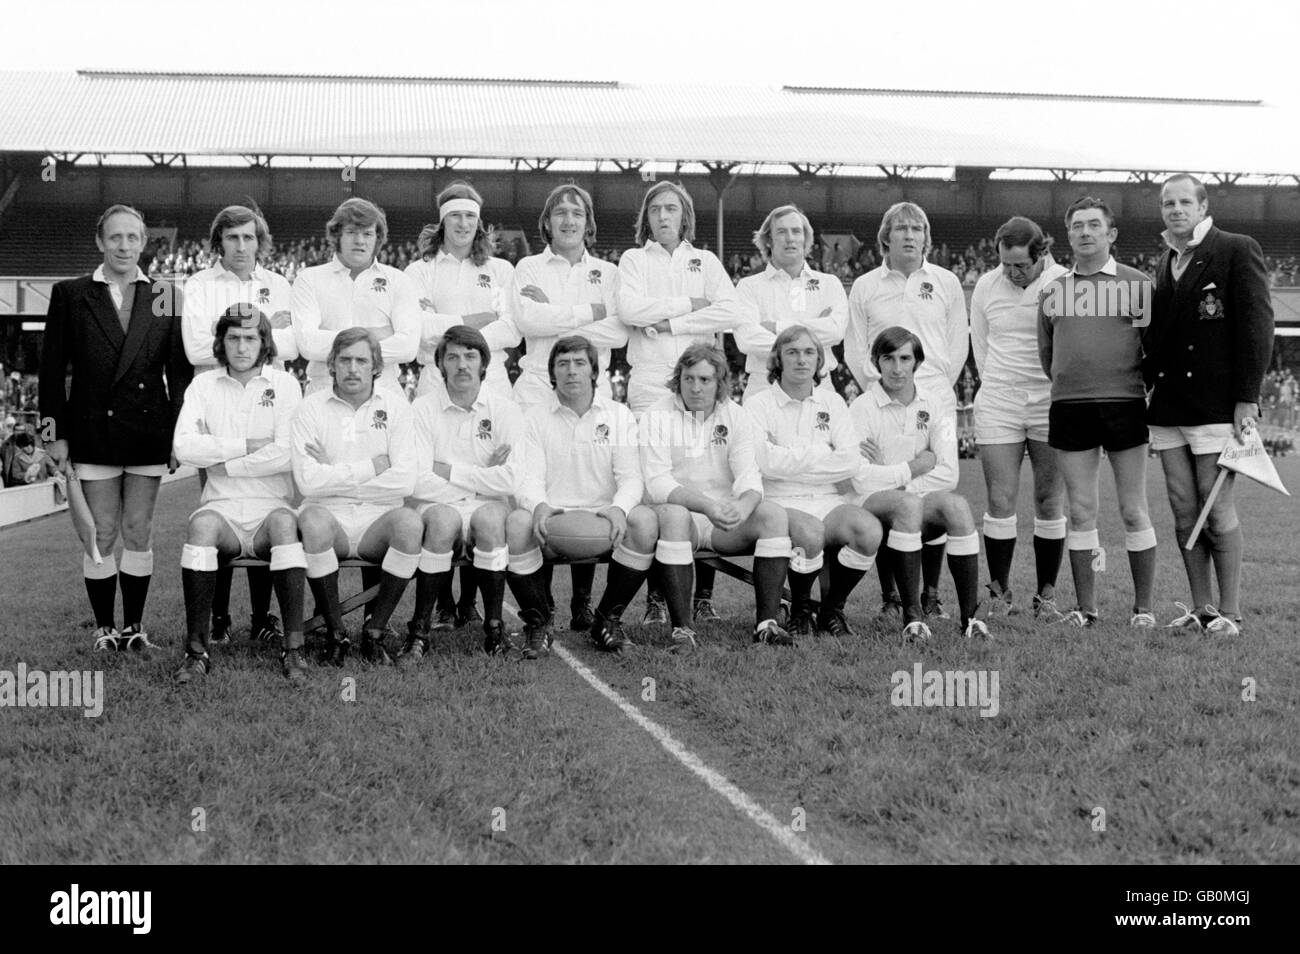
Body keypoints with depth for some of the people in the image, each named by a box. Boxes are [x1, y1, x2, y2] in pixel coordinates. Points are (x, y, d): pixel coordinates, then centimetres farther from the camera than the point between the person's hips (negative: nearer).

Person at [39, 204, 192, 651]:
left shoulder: (165, 296, 6)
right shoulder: (70, 295, 3)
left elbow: (180, 370, 6)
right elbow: (52, 369, 3)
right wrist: (56, 433, -2)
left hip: (148, 430, 1)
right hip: (93, 428, -1)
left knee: (139, 532, 6)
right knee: (102, 534, 3)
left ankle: (134, 625, 17)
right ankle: (104, 627, 14)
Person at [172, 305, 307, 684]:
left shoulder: (285, 384, 6)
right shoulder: (203, 385, 10)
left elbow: (287, 454, -9)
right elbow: (184, 447, -6)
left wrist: (221, 463, -6)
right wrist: (247, 447, -10)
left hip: (271, 507, -1)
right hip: (223, 508, 1)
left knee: (284, 523, -34)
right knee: (201, 525, -33)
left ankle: (293, 648, -32)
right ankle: (197, 649, -27)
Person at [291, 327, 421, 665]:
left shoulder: (394, 404, 5)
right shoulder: (311, 407, 3)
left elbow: (404, 481, -6)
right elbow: (308, 481, -11)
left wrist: (335, 476, -6)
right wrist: (370, 468, -8)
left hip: (378, 520, 1)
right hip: (330, 516, -1)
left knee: (410, 522, -31)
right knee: (312, 519, -34)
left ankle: (375, 632, -15)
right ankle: (336, 634, -18)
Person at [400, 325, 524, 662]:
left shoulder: (504, 410, 2)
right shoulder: (422, 409, -1)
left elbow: (509, 480, -10)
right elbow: (418, 482, -12)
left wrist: (450, 471, -9)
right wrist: (482, 476, -9)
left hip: (487, 508, 1)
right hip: (436, 507, -1)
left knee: (490, 517, -32)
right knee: (443, 519, -33)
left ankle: (494, 627, -19)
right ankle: (419, 630, -23)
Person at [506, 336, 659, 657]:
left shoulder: (619, 416, 12)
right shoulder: (535, 417, 10)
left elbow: (630, 477, 1)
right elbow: (530, 477, 0)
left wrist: (619, 508, -23)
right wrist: (539, 506, -26)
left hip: (605, 522, 1)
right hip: (552, 524, -1)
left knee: (645, 520, -31)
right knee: (516, 523, -34)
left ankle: (608, 618, -8)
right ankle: (537, 623, -11)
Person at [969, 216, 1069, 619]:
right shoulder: (986, 286, 5)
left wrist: (1059, 392, 4)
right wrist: (1000, 386, 13)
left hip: (1052, 402, -1)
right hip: (998, 404, 2)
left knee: (1050, 502, 1)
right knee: (1000, 501, -2)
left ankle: (1046, 594, 9)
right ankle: (998, 592, 8)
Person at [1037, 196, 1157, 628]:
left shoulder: (1137, 283, 2)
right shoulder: (1052, 290, 12)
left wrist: (1141, 385, 1)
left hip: (1125, 403, -3)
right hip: (1068, 408, 3)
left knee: (1133, 511, 0)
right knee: (1080, 511, 4)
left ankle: (1143, 606, 8)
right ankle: (1085, 606, 11)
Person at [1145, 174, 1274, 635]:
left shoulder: (1238, 250, -3)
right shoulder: (1165, 262, 17)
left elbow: (1256, 326, -8)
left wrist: (1247, 399, -13)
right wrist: (1149, 382, 11)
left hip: (1216, 404, -6)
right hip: (1169, 406, 6)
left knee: (1217, 511, -5)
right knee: (1184, 512, 7)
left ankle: (1229, 612, 4)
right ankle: (1200, 608, 15)